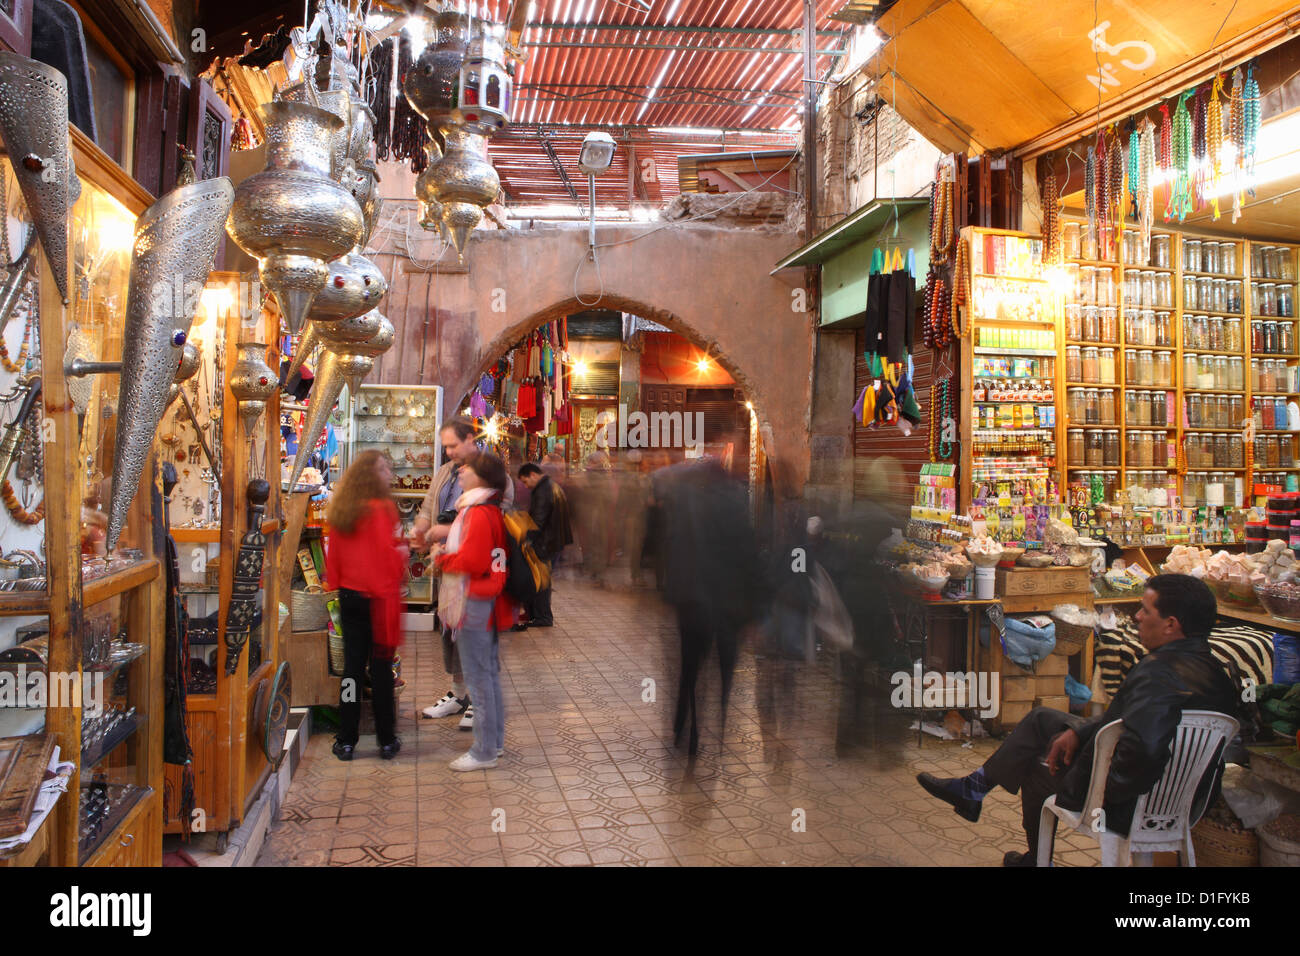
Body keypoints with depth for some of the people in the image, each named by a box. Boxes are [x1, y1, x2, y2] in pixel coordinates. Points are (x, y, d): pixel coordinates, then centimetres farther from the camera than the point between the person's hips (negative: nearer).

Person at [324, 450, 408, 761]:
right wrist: (403, 553, 2)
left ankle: (346, 741, 14)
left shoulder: (341, 510, 5)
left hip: (349, 595, 5)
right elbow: (390, 555, -17)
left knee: (352, 665, 10)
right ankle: (387, 740, 13)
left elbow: (333, 555, 10)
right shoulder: (382, 508, -15)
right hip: (379, 594, -5)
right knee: (381, 667, 4)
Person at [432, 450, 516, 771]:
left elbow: (471, 561, -22)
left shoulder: (479, 515, -19)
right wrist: (446, 549, 6)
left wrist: (441, 558, -8)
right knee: (489, 672, 16)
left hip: (475, 603, -10)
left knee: (478, 677, -3)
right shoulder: (491, 511, 14)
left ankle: (484, 752, 5)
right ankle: (495, 741, 27)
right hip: (487, 600, 10)